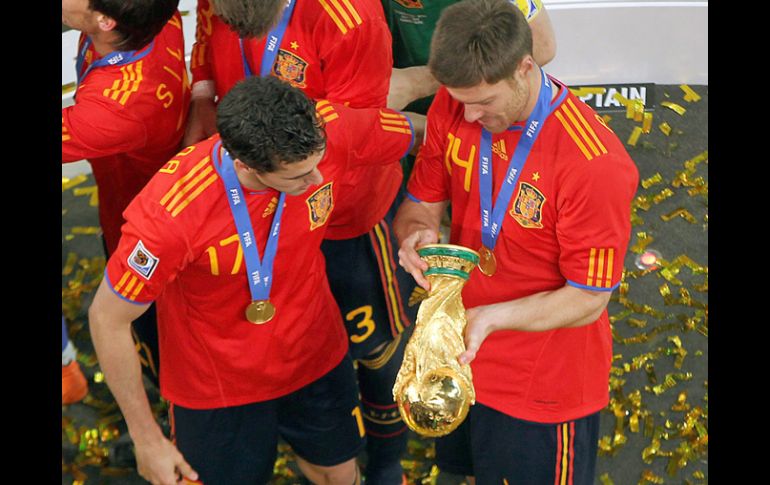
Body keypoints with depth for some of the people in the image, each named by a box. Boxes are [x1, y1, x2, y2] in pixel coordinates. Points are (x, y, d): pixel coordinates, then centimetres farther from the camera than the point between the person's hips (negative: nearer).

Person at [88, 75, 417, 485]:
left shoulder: (326, 131, -27)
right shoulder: (172, 213, -37)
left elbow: (412, 132, -5)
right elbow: (107, 319, -21)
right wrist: (146, 439, -14)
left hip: (315, 354, 4)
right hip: (218, 385, -4)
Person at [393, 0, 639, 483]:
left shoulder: (596, 165, -32)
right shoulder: (452, 108, -13)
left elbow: (587, 300, -22)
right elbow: (422, 202, 1)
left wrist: (489, 317, -36)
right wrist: (418, 233, -23)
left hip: (544, 386, -5)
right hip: (463, 353, 6)